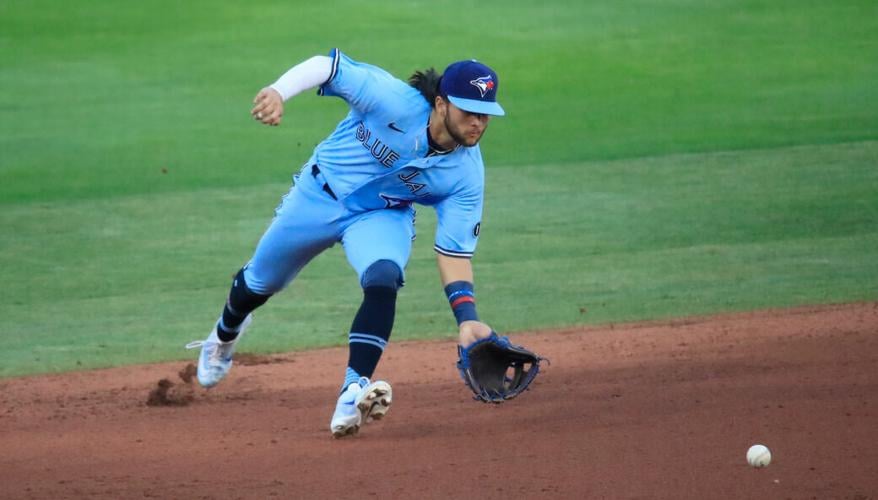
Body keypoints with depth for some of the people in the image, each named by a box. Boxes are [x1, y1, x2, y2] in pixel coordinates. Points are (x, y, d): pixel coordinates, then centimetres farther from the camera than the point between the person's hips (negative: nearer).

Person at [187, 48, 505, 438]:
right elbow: (326, 66, -29)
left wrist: (466, 317, -32)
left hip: (382, 217, 0)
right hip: (319, 196, 0)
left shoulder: (466, 175, -24)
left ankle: (353, 394, -36)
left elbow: (454, 253, -20)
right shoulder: (393, 100, -33)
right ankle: (226, 335, 54)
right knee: (261, 282, 19)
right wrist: (278, 92, -47)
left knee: (383, 281, -32)